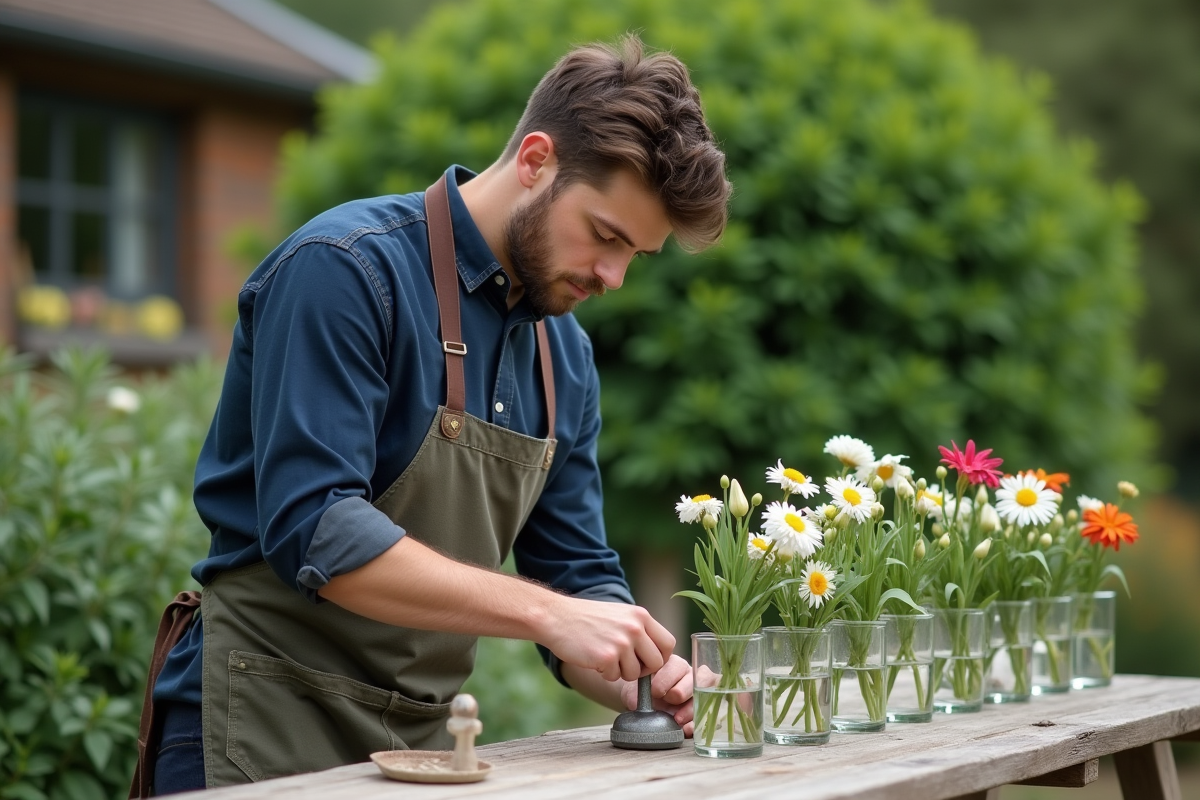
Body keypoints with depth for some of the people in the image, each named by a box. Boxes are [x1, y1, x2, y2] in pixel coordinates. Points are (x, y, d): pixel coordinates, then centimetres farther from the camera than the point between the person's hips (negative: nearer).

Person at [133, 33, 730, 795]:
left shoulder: (567, 355, 6)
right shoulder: (344, 271, -16)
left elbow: (576, 575, 10)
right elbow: (312, 531, -25)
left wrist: (645, 683, -10)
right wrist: (547, 612, -27)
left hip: (420, 736, 7)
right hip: (264, 731, -7)